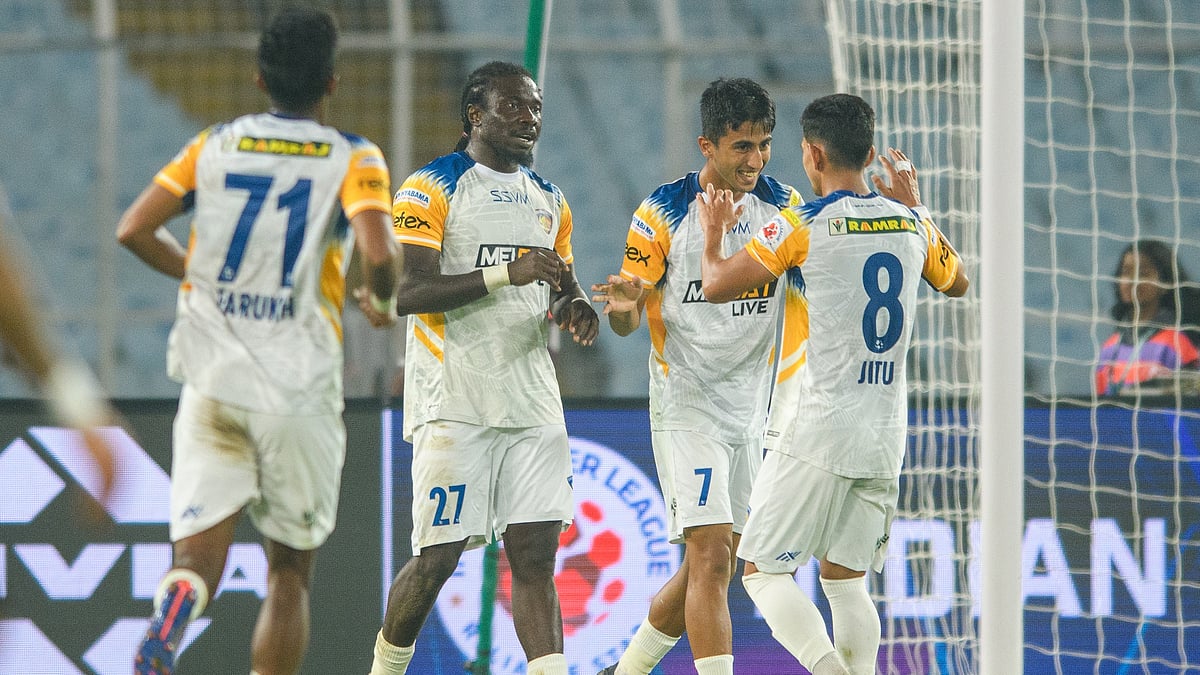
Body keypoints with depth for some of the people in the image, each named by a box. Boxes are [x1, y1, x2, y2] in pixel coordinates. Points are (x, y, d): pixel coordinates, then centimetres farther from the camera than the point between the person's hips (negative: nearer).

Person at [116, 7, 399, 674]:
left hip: (211, 383, 2)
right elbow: (380, 254, -17)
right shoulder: (353, 159, -2)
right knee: (291, 571, 13)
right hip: (299, 388, -2)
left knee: (199, 557, -3)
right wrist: (383, 298, 6)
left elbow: (134, 230, 5)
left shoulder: (216, 145, 8)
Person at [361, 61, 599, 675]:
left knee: (535, 556, -3)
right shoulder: (432, 189, -5)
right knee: (436, 559, -3)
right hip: (454, 407, -6)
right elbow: (407, 292, -15)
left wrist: (575, 308, 1)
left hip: (533, 405, 6)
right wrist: (507, 274, -24)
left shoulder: (547, 200, 17)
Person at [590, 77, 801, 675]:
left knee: (708, 566, 12)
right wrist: (623, 306, -30)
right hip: (686, 404, -5)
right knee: (712, 554, -17)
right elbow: (626, 322, -6)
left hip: (749, 408, 5)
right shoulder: (664, 212, -10)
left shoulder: (783, 206, 2)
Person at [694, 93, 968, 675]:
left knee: (763, 571, -1)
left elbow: (717, 287, -9)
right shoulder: (911, 225, 8)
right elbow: (956, 282, 28)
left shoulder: (802, 225, -10)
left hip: (814, 436, -6)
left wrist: (713, 232, 11)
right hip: (883, 439, 6)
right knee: (844, 578, 16)